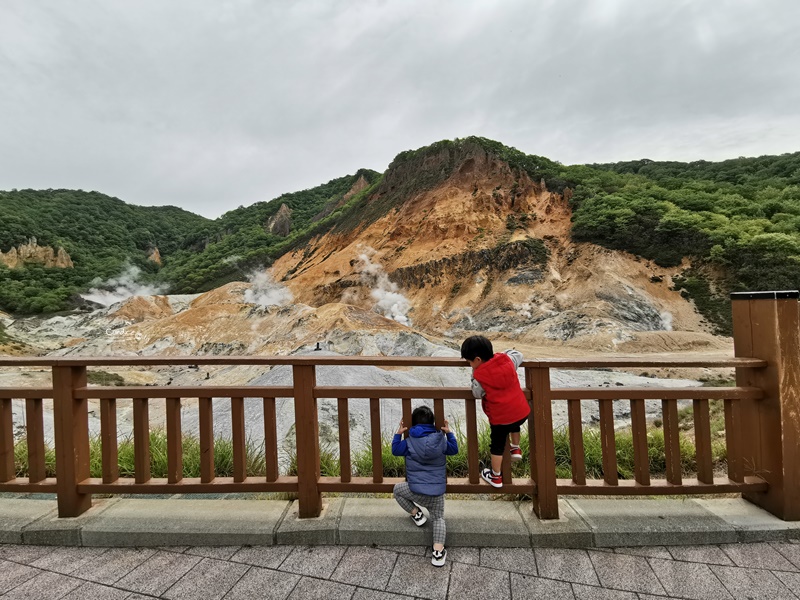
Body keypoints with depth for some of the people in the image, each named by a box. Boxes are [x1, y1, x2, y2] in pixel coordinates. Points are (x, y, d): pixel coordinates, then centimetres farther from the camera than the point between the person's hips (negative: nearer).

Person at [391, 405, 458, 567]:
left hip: (416, 490, -2)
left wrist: (398, 433, 11)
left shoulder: (409, 441, -7)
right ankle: (438, 552, 5)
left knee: (397, 490, 26)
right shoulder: (441, 440, -3)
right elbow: (454, 450, 15)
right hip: (437, 492, 2)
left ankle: (416, 514, 24)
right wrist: (449, 433, 18)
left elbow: (395, 450, 7)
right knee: (438, 519, 22)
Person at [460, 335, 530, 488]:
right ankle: (516, 449, 48)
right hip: (522, 411, 5)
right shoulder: (507, 360, -7)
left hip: (501, 418, -5)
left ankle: (495, 477, 34)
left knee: (497, 445, 18)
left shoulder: (479, 376, -20)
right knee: (514, 425, 41)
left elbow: (477, 394, -3)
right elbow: (519, 355, 14)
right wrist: (503, 353, 16)